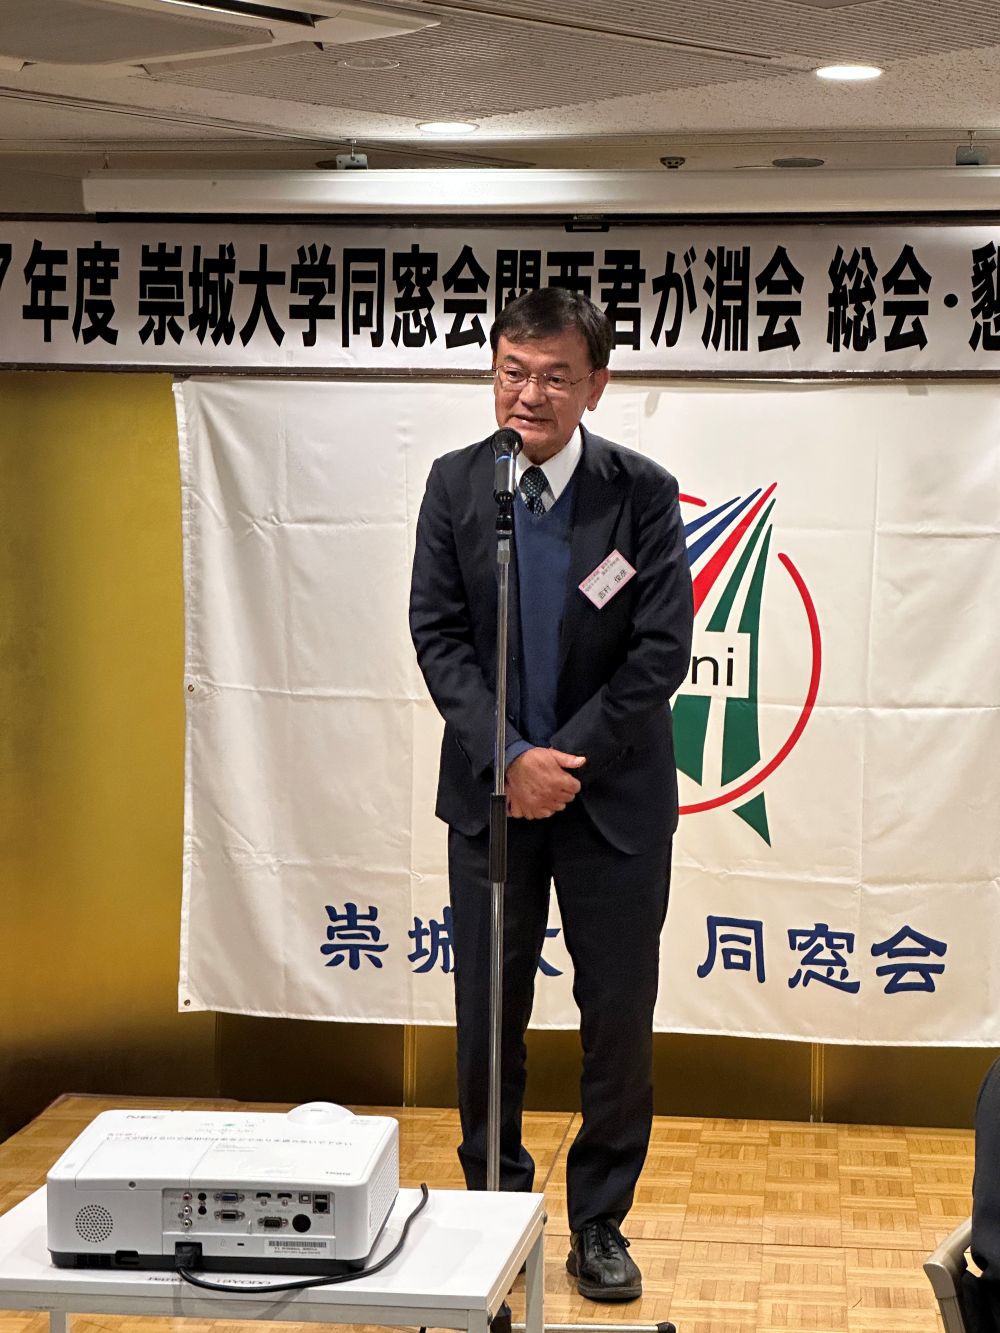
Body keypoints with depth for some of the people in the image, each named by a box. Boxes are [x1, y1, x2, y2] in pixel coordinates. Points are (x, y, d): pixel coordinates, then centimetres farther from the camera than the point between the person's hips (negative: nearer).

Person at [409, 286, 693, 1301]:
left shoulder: (642, 492, -8)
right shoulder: (456, 484, -2)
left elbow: (662, 651, -10)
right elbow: (438, 634, -5)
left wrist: (568, 758, -15)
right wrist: (509, 757, -16)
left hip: (614, 793, -1)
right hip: (490, 789, 2)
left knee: (619, 1019, 5)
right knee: (487, 1018, 9)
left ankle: (599, 1222, 21)